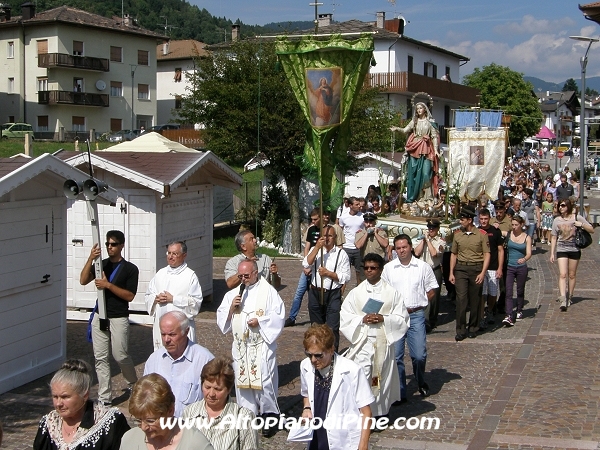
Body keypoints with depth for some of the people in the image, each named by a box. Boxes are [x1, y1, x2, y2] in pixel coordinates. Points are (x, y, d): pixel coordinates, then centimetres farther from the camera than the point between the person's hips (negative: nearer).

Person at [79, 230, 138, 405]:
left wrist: (108, 285, -19)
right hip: (100, 316, 4)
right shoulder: (101, 264, 9)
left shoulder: (130, 269, -4)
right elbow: (83, 280, -6)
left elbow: (130, 296, -11)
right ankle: (104, 398, 8)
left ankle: (134, 384, 28)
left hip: (118, 318, -4)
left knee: (120, 355, 1)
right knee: (100, 358, 3)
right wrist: (90, 259, -18)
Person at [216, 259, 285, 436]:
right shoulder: (233, 294, 12)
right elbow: (221, 318, 12)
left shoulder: (268, 291, -1)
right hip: (240, 346, 5)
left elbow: (278, 315, -5)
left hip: (262, 345, -5)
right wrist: (231, 308, -7)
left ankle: (269, 415, 7)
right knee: (242, 381, 7)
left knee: (264, 380, -7)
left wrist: (260, 321, -17)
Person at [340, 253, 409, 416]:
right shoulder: (356, 293, 6)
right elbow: (345, 317, 3)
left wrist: (384, 319, -13)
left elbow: (402, 319, 2)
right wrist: (362, 319, -12)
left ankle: (380, 412, 20)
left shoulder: (391, 293, 3)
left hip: (383, 342, 0)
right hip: (362, 342, 0)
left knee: (381, 378, 6)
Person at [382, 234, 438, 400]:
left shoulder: (423, 267, 4)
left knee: (419, 355, -4)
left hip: (416, 315, -1)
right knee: (395, 356, 0)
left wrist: (419, 303, 5)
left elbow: (432, 290, 11)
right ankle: (399, 392, 9)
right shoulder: (388, 268, 7)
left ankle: (421, 383, 25)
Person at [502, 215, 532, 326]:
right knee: (508, 292, -11)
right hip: (509, 267, 0)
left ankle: (519, 311, 35)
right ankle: (509, 317, -17)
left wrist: (524, 259, -29)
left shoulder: (527, 237, -1)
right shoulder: (508, 234, 0)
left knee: (520, 291, 15)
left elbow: (529, 253, -8)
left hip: (521, 268, 0)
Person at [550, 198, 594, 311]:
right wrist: (552, 253, 4)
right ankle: (563, 299, -21)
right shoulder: (557, 220, 4)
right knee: (562, 274, -13)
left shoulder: (577, 218, 0)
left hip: (574, 249, 0)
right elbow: (554, 238, 8)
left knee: (572, 275, 10)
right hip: (561, 250, 0)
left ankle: (569, 297, 24)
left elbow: (591, 230, 3)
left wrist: (582, 225, -15)